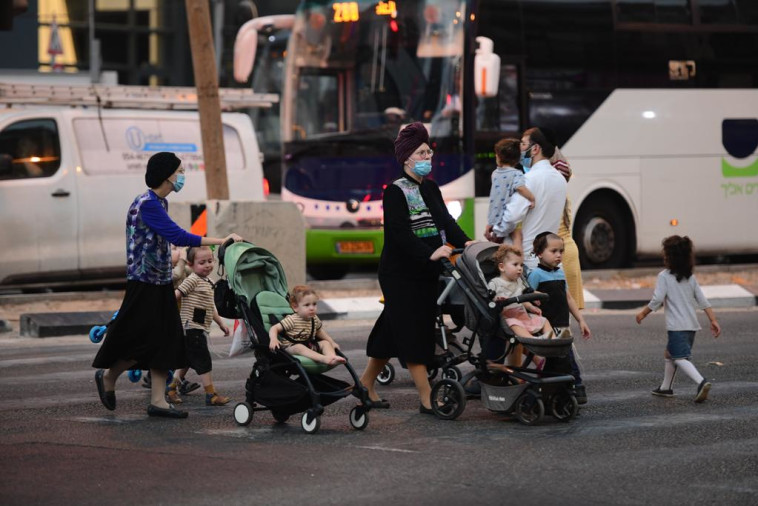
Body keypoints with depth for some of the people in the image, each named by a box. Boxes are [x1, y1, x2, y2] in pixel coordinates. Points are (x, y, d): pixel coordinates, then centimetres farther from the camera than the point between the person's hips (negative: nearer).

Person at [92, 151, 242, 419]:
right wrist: (219, 241, -29)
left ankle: (158, 401, 5)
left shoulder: (160, 202, 12)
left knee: (166, 341, 4)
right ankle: (108, 376, 17)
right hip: (143, 283, -9)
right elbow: (177, 236, -28)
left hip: (161, 283, 9)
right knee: (144, 341, -5)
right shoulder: (146, 204, -19)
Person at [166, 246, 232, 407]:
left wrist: (221, 323, 26)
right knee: (203, 362, -7)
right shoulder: (192, 280, -13)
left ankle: (172, 387, 29)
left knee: (187, 360, 18)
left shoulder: (208, 283, 16)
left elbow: (210, 307, 25)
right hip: (192, 328, -9)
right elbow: (175, 295, -18)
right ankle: (211, 395, -4)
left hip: (201, 329, 9)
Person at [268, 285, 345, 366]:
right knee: (299, 348, -37)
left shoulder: (314, 319, 5)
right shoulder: (292, 320, -15)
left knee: (325, 343, -7)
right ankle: (324, 359, -56)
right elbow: (274, 328, -17)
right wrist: (273, 340, -36)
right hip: (291, 346, -7)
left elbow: (319, 332, 25)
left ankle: (332, 357, -38)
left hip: (309, 346, 7)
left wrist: (332, 342, 20)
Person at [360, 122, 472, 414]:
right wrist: (430, 253, -32)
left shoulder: (430, 188, 13)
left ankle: (366, 382, 23)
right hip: (400, 274, -8)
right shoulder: (395, 192, -12)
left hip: (426, 274, 8)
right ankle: (427, 398, -10)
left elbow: (445, 220, 4)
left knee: (393, 332, 12)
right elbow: (400, 233, -22)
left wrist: (464, 242, -14)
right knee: (412, 333, -8)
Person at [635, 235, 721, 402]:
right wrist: (713, 320, 7)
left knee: (680, 358, -13)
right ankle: (666, 387, 34)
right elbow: (703, 301, 8)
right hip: (692, 324, 8)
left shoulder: (664, 276, -7)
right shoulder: (690, 277, 12)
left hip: (677, 326, -8)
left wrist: (643, 313, 2)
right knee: (669, 354, 24)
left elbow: (657, 300, -12)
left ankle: (701, 382, -33)